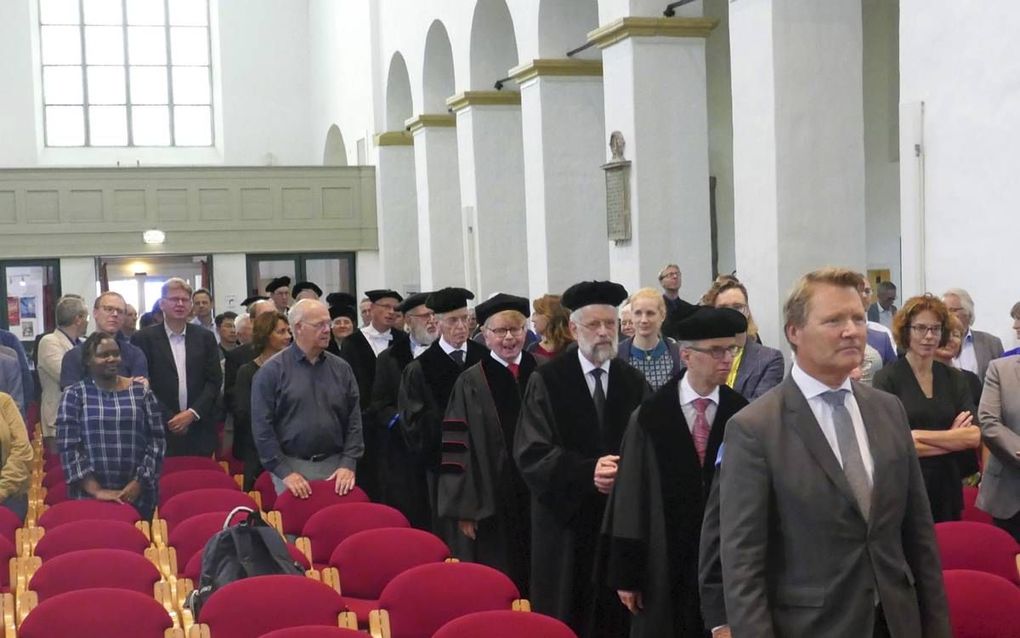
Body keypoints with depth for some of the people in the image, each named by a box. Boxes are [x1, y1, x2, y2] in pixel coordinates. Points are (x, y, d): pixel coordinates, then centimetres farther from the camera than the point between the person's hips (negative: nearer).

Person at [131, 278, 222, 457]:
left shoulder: (205, 337, 10)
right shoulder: (144, 338, 2)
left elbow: (215, 381, 6)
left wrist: (192, 413, -7)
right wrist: (169, 418, -9)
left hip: (200, 433, 2)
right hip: (161, 431, -2)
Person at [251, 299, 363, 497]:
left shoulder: (341, 368, 8)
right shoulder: (272, 370, -3)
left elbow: (354, 421, 7)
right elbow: (262, 427, -6)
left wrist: (349, 464, -4)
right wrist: (284, 472, -12)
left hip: (335, 467, 3)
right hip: (292, 467, -3)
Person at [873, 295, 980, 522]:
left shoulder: (954, 379, 7)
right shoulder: (887, 379, -7)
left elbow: (974, 436, -5)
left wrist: (918, 435, -13)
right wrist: (952, 438, -7)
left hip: (947, 490, 4)